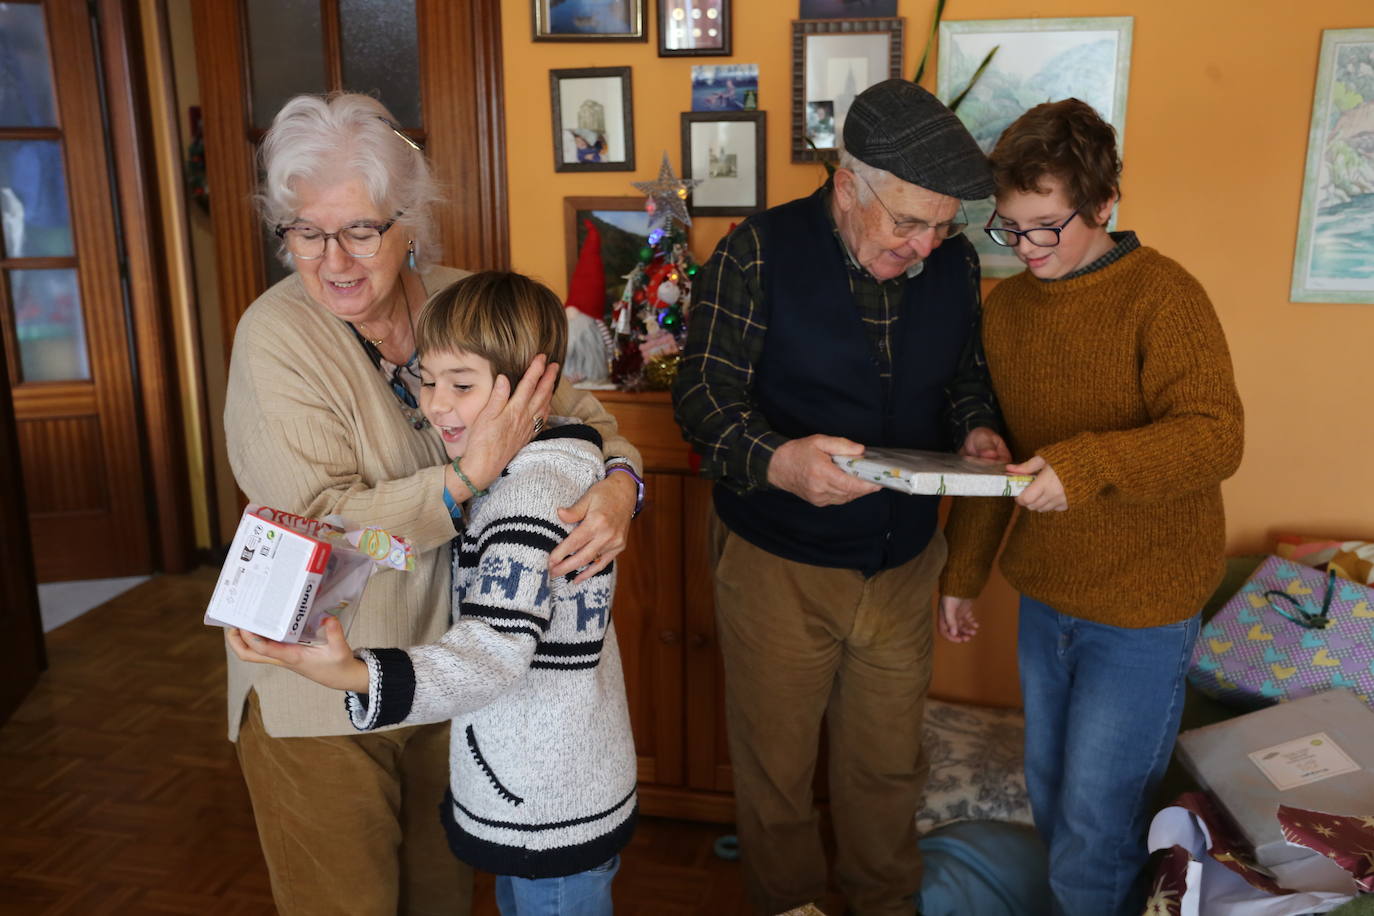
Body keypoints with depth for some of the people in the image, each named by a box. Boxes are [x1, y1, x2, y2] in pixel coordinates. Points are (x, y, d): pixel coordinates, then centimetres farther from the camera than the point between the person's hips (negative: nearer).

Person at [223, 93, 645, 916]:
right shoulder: (277, 337, -18)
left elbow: (577, 409, 0)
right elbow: (319, 526, -24)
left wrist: (620, 480, -22)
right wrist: (470, 477, -34)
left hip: (452, 661, 4)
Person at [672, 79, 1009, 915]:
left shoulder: (955, 262, -1)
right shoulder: (759, 254, -15)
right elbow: (703, 395, -15)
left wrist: (977, 430, -10)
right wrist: (776, 460, -34)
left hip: (903, 563, 4)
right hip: (778, 564, -3)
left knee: (889, 761, 21)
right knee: (776, 762, 16)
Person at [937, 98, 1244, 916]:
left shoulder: (1164, 297, -14)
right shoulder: (1007, 308, 5)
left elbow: (1216, 436, -23)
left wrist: (1089, 463, -39)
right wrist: (963, 573, 14)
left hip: (1140, 611, -6)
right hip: (1045, 597, 6)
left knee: (1098, 829, 3)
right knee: (1050, 796, 21)